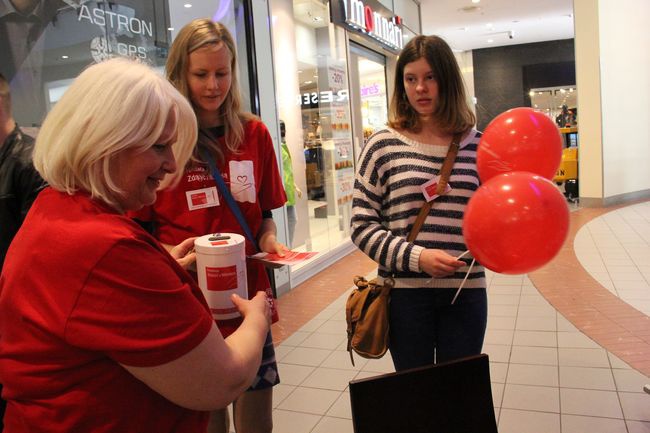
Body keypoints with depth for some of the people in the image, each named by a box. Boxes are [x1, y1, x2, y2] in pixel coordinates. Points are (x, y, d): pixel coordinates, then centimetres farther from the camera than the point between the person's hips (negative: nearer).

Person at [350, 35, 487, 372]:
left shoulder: (476, 144, 4)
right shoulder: (384, 145, -3)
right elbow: (362, 226, -5)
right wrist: (416, 257, -16)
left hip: (466, 291, 2)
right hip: (405, 292, -2)